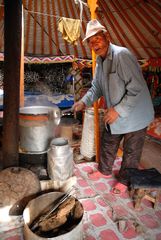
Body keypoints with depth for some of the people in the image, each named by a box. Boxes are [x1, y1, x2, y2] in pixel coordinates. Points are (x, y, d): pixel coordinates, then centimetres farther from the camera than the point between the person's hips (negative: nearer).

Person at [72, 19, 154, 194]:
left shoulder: (122, 55, -24)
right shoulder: (100, 61, 5)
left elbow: (137, 88, -27)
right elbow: (96, 87, 12)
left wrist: (119, 110, -25)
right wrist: (84, 102, -4)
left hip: (134, 115, -8)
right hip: (114, 115, 8)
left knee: (131, 153, 10)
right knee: (107, 144, 22)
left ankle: (124, 180, 34)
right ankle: (104, 171, 46)